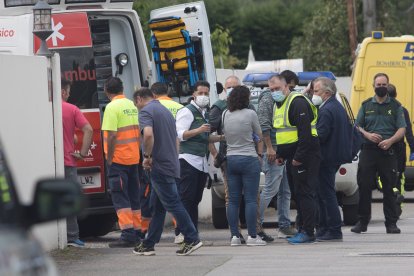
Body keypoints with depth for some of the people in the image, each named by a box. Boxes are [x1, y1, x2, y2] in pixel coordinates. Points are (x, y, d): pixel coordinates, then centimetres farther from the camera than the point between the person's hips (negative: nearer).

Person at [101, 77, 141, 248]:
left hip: (118, 158, -7)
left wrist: (109, 158, -13)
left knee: (120, 198, -5)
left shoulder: (112, 107, -14)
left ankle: (128, 234, -11)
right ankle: (137, 231, 18)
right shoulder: (132, 105, 9)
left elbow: (112, 135, -19)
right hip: (134, 157, 7)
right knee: (133, 196, 14)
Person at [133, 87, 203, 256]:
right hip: (171, 165, 9)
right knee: (157, 206, 12)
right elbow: (176, 141, 25)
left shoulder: (146, 111, -9)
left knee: (172, 203, -7)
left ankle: (192, 239, -10)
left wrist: (147, 156, -17)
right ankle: (148, 245, 16)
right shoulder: (166, 111, 20)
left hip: (159, 166, -9)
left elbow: (148, 134, -28)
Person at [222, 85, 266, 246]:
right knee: (251, 199, -3)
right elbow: (260, 135, 2)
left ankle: (234, 236, 5)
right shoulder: (250, 114, -9)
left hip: (231, 159, 5)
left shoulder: (225, 115, 4)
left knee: (233, 200, 6)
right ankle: (252, 236, -5)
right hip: (249, 159, -5)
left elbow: (223, 134, 10)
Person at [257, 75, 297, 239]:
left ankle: (284, 227, 12)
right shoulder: (267, 99, -7)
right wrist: (269, 147, -20)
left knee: (285, 191, 9)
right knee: (271, 189, -11)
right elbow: (263, 125, -15)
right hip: (273, 152, -9)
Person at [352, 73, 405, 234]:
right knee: (364, 187, -1)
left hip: (388, 152, -1)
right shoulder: (366, 105, 14)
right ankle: (362, 222, 6)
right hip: (368, 150, 1)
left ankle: (391, 223, 3)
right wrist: (367, 135, -7)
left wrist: (390, 141, -14)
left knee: (389, 188, -1)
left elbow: (402, 129, 2)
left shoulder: (395, 106, 8)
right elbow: (357, 127, 13)